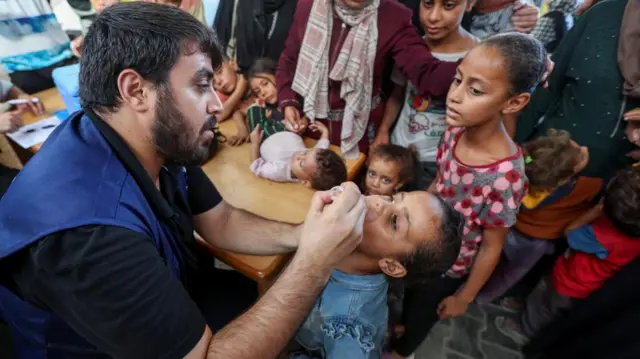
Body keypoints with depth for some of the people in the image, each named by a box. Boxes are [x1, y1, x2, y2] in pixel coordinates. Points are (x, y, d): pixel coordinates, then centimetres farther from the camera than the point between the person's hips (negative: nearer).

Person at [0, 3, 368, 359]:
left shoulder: (162, 140, -15)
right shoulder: (88, 232, -39)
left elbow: (221, 222, -6)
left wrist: (301, 235, -21)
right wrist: (314, 262, -37)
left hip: (176, 292, 6)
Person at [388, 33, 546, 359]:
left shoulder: (504, 177, -35)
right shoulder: (454, 131, -19)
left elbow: (491, 247, -20)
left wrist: (464, 297, -7)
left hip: (447, 268, -4)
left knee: (422, 313, 26)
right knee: (409, 293, 32)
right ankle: (401, 325, 66)